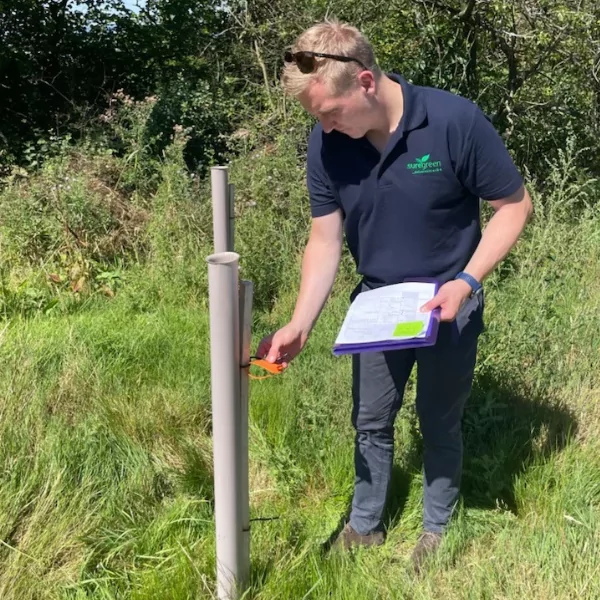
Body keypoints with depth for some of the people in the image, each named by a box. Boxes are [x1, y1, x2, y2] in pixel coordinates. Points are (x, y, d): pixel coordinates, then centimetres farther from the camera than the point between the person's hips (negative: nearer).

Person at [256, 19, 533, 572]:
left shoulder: (456, 122, -25)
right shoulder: (326, 144, -13)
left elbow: (514, 205, -14)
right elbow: (326, 239, -8)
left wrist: (465, 282, -25)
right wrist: (300, 325, -19)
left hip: (448, 307, -3)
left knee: (440, 424, 13)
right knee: (371, 422, 16)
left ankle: (437, 531, 37)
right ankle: (364, 527, 38)